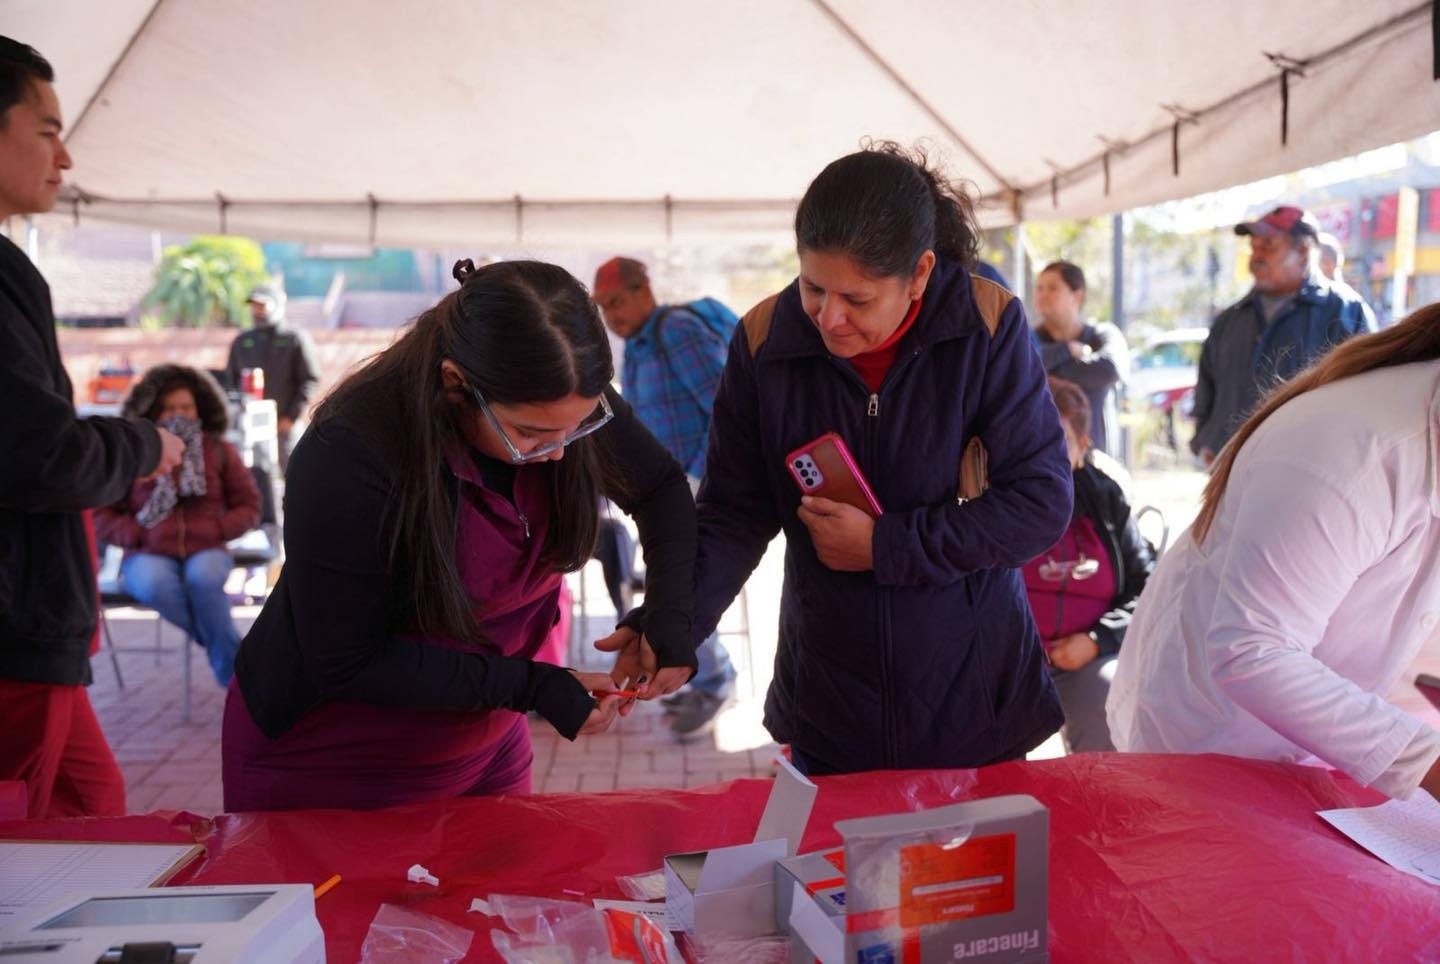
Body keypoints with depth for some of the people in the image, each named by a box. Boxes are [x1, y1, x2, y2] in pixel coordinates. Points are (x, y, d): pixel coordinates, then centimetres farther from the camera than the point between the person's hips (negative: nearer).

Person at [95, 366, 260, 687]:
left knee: (203, 577, -37)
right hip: (149, 555, 0)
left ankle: (234, 671, -21)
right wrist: (138, 534, -7)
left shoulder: (219, 451, 13)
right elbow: (100, 514, 10)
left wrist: (215, 529, -5)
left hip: (206, 551, 0)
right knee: (155, 584, -37)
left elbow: (249, 507, 13)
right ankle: (224, 648, -17)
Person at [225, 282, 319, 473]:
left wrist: (292, 416, -10)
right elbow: (230, 380, 19)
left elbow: (309, 380, -5)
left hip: (283, 423, -4)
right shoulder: (241, 341, 14)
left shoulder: (295, 339, 0)